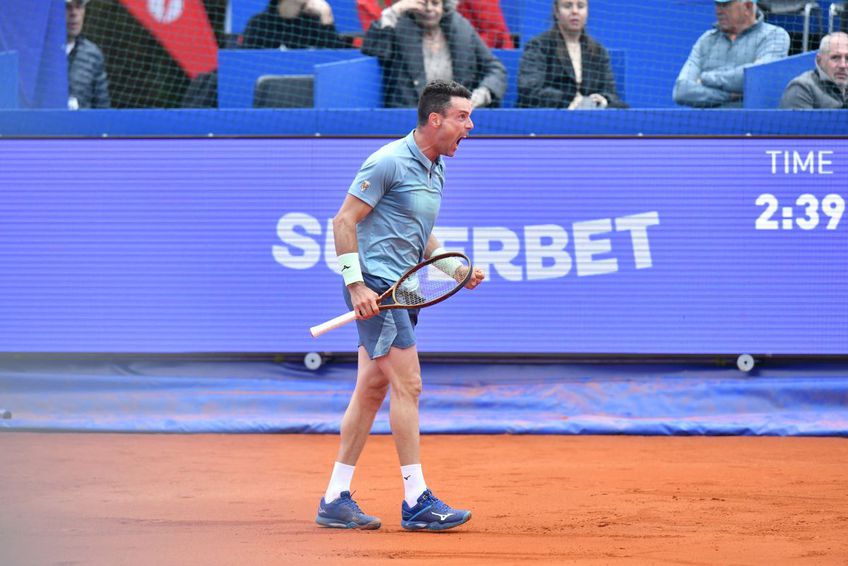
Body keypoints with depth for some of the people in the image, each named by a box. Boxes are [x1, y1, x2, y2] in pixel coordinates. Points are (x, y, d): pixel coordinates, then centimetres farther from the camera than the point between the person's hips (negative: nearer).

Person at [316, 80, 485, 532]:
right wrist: (356, 284, -20)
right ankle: (416, 502, -9)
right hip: (374, 287, -10)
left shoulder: (436, 171, 15)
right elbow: (344, 220, -14)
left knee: (372, 389, 10)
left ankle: (335, 499, 14)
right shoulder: (389, 162, -14)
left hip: (400, 288, 10)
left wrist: (457, 269, 10)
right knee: (407, 384, -11)